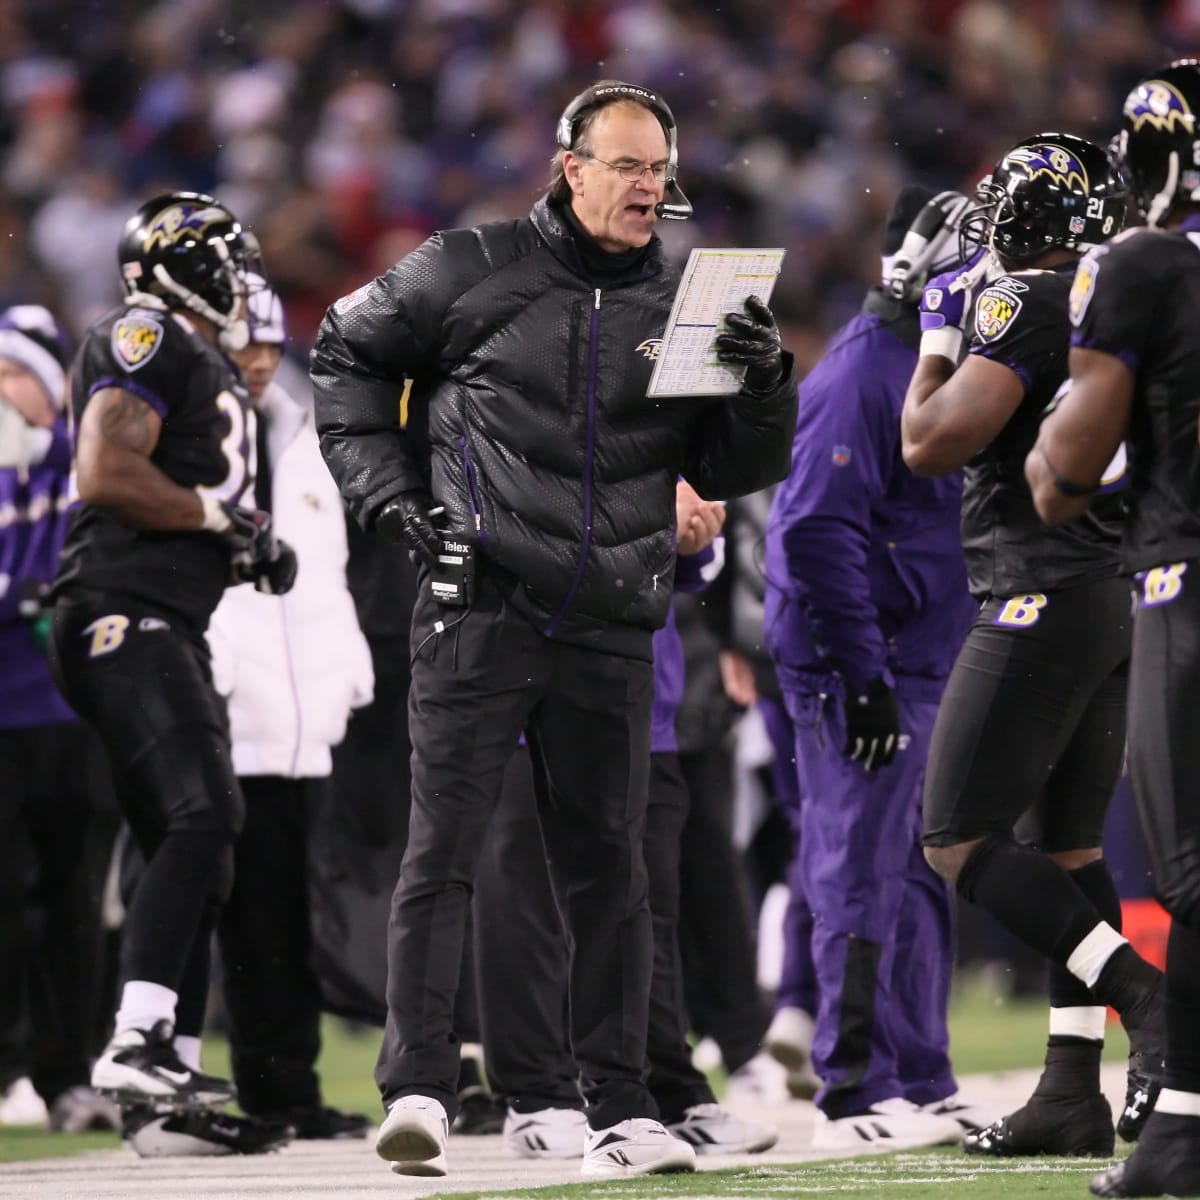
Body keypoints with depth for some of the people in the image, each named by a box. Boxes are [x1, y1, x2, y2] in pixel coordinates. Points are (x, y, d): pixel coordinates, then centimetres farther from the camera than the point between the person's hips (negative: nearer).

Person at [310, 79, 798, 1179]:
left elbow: (733, 470, 10)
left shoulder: (682, 306, 9)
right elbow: (348, 353, 12)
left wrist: (764, 385, -9)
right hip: (478, 609, -3)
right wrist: (386, 487, 3)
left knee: (608, 870, 7)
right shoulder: (471, 273, -1)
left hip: (610, 632, 3)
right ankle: (418, 1091, -9)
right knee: (444, 852, -8)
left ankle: (620, 1109, 12)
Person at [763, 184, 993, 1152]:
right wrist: (861, 679, -23)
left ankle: (921, 1087, 19)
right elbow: (820, 530, -22)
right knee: (864, 880, -6)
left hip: (927, 667, 10)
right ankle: (856, 1096, -3)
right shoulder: (863, 374, -15)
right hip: (863, 670, -10)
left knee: (918, 880, 13)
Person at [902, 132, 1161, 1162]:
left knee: (958, 841, -5)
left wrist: (939, 341, -1)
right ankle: (1074, 1093, 9)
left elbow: (932, 443, -16)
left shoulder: (1026, 305, -13)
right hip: (1132, 596, 9)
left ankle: (1147, 998, -17)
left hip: (1045, 595, -9)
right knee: (1071, 843, 12)